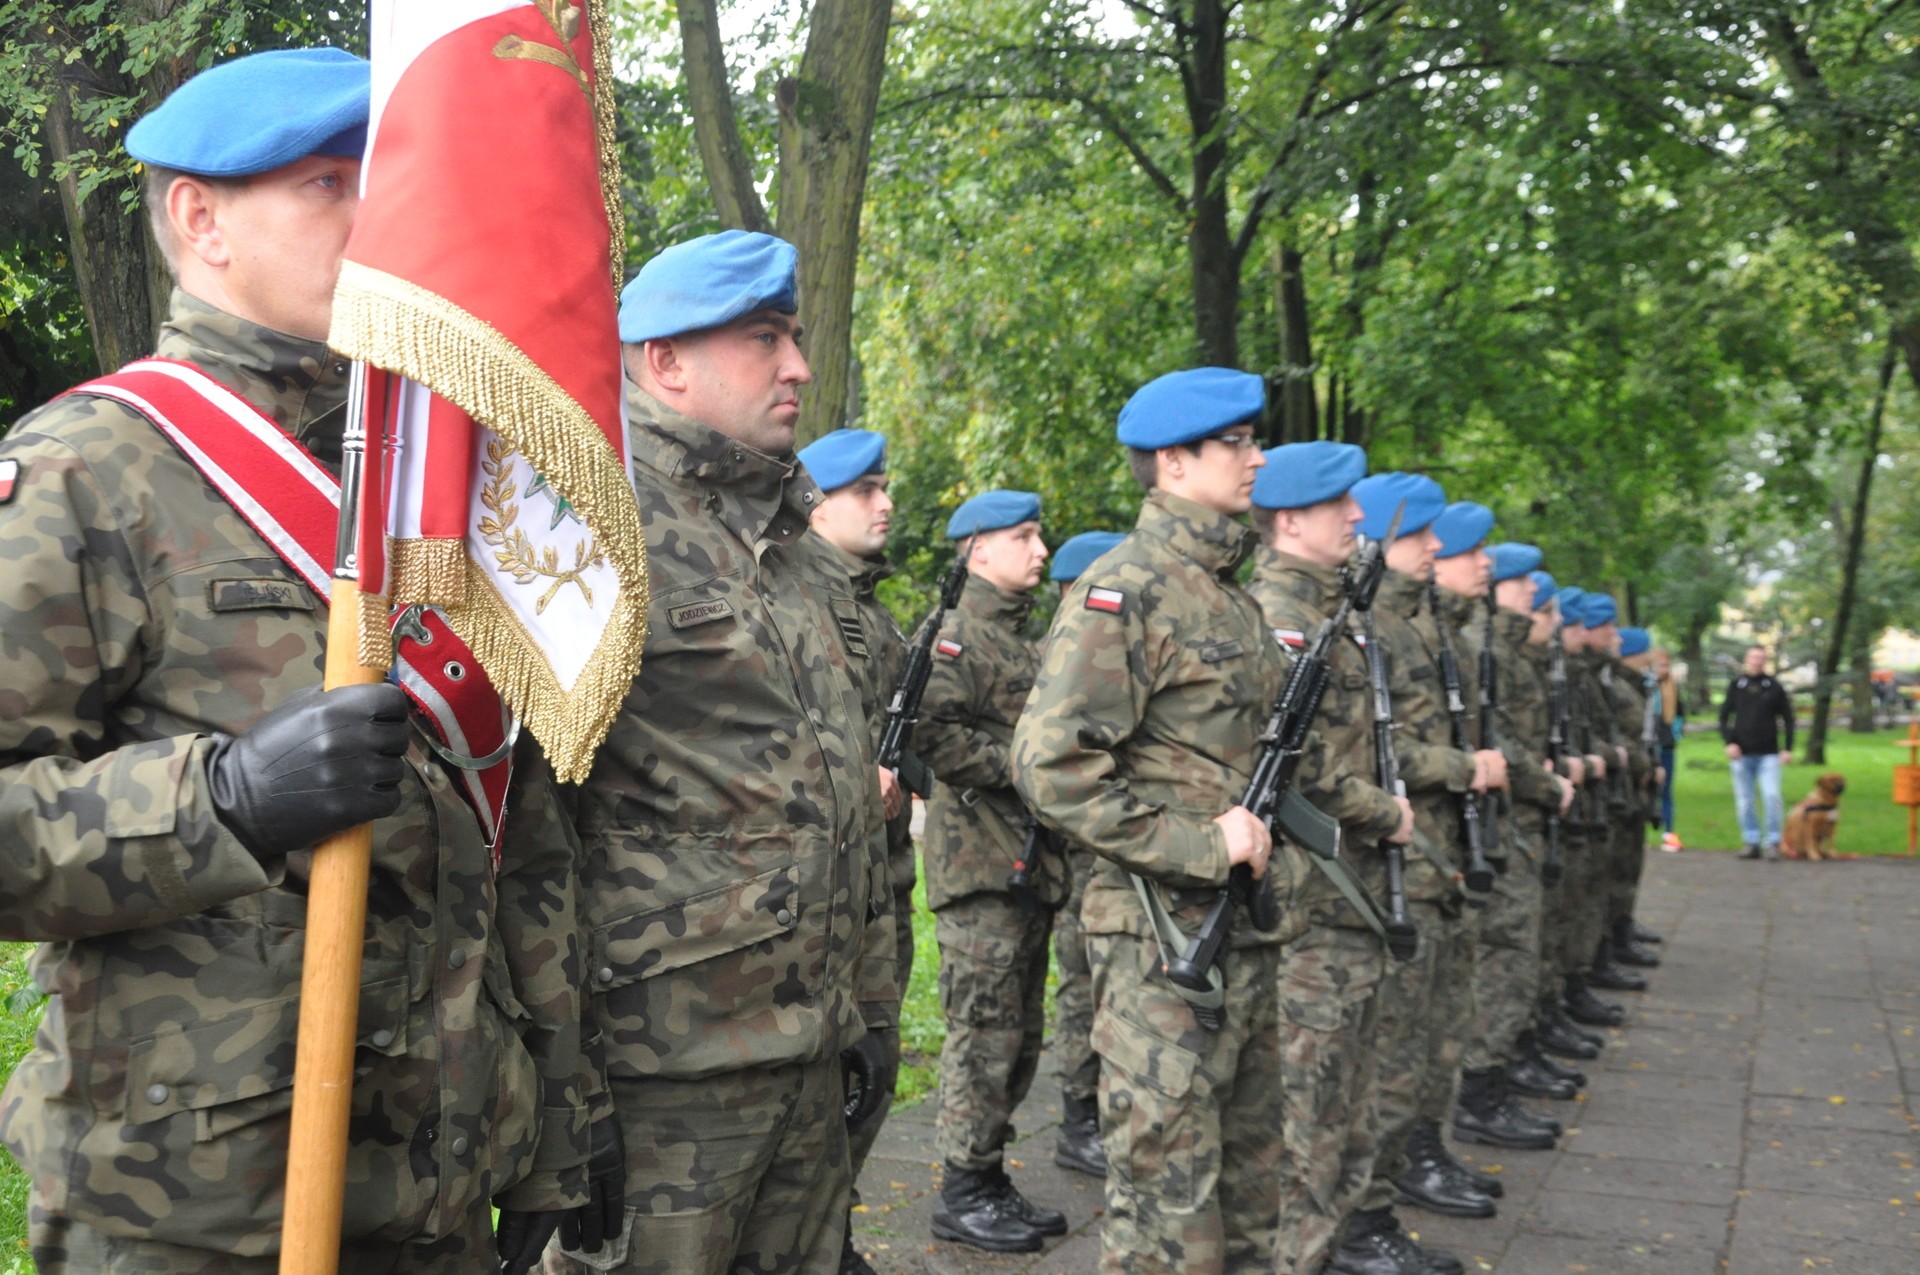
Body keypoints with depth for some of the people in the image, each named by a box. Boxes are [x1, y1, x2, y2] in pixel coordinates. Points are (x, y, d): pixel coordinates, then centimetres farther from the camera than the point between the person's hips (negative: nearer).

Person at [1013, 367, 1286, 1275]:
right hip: (1161, 932, -9)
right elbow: (1051, 763, -20)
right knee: (1169, 1194, -2)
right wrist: (1196, 842, -21)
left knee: (1248, 1165, 17)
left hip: (1242, 928, 9)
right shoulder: (1126, 589, -12)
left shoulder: (1231, 594, 15)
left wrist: (1259, 832, 11)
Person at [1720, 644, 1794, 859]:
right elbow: (1724, 716, 7)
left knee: (1772, 796, -12)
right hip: (1742, 754, 2)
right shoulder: (1736, 686, 6)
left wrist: (1788, 748, -1)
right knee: (1744, 801, 4)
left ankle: (1773, 842, -2)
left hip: (1768, 754, -1)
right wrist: (1729, 742, -6)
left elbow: (1788, 718, 7)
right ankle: (1751, 841, 13)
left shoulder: (1774, 687, 4)